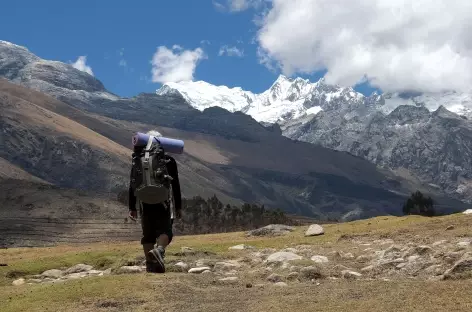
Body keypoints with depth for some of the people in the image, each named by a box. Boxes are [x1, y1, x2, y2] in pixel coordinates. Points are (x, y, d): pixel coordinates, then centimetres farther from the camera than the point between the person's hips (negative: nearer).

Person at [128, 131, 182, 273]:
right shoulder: (169, 161, 2)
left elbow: (132, 186, 3)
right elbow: (175, 185, 2)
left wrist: (132, 207, 7)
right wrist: (178, 206, 7)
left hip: (145, 203, 2)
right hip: (163, 202, -2)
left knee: (148, 235, 10)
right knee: (165, 231, 0)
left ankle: (150, 264, 7)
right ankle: (159, 250, -31)